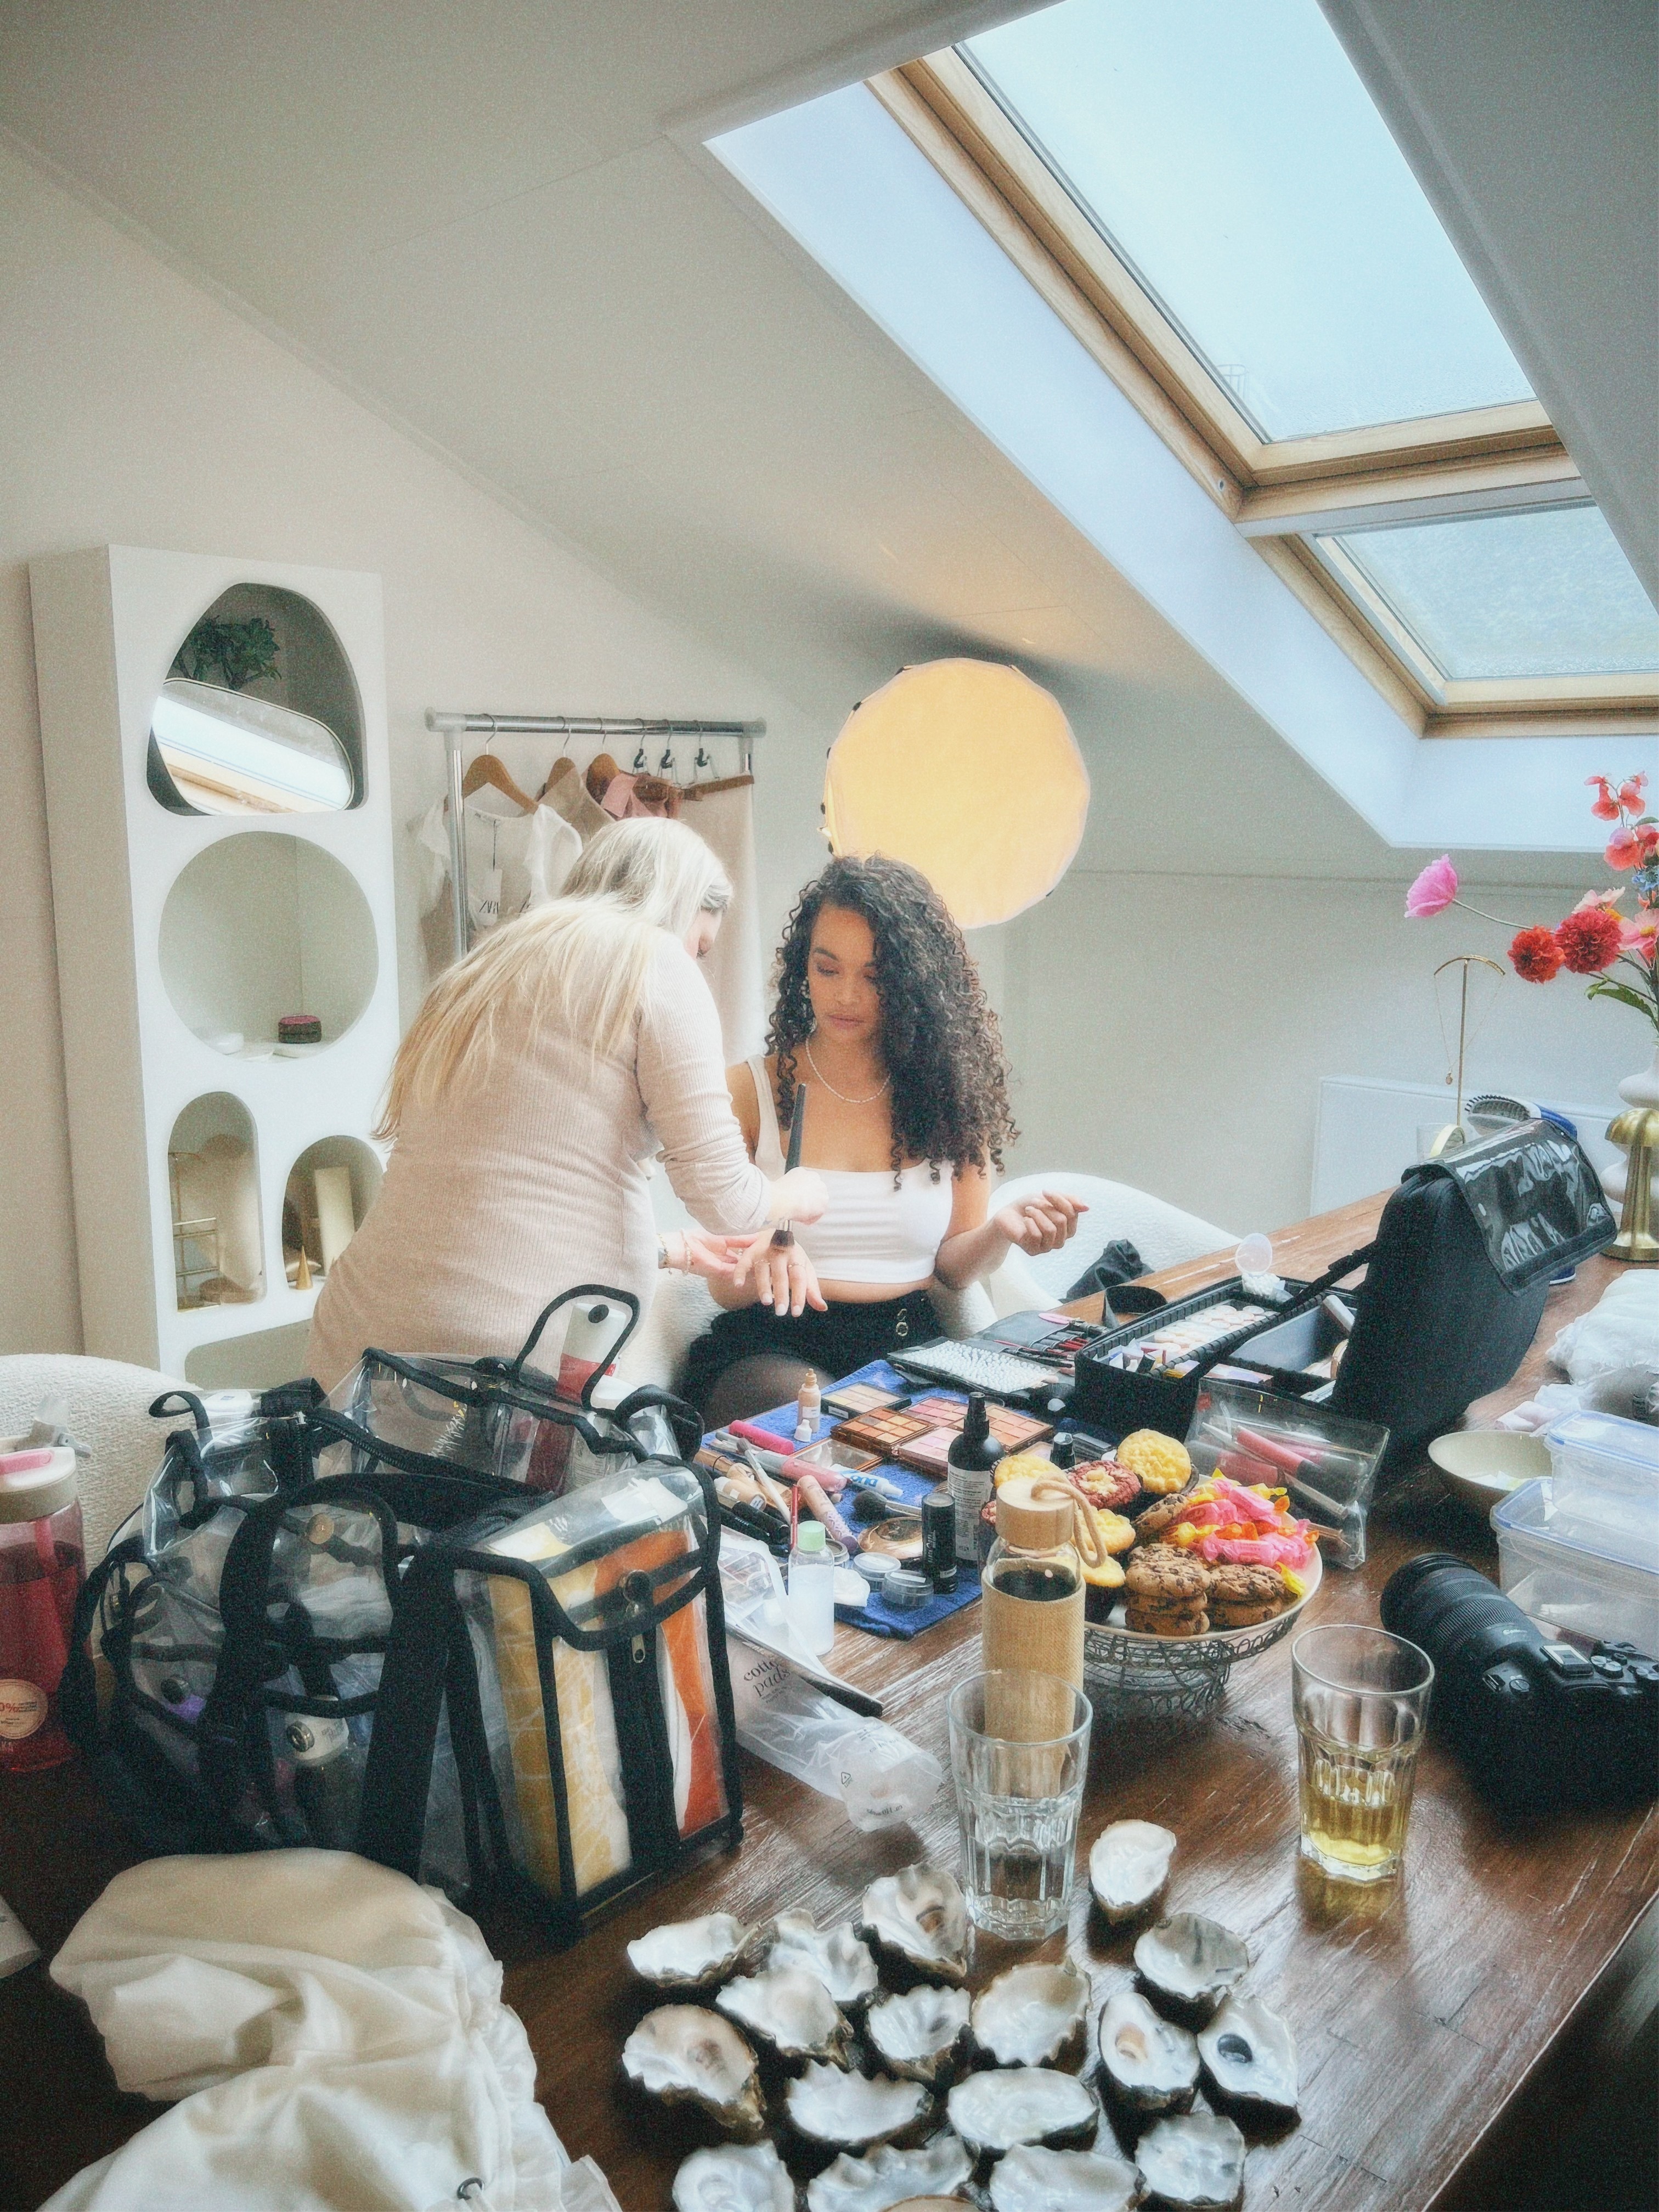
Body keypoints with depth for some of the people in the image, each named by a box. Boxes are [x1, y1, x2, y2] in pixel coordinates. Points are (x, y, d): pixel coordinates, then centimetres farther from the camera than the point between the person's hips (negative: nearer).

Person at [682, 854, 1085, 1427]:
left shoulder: (948, 1093, 8)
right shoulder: (747, 1093, 3)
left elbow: (951, 1265, 9)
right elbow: (727, 1288, 0)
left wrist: (1000, 1233, -14)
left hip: (908, 1348, 3)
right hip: (773, 1344, -3)